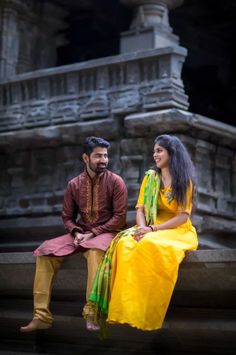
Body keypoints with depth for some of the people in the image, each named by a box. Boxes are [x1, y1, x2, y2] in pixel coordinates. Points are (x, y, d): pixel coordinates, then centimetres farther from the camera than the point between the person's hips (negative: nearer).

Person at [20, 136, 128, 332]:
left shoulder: (115, 181, -5)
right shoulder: (74, 184, 6)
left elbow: (120, 217, -9)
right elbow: (67, 217, 12)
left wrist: (93, 233, -16)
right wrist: (76, 233, -10)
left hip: (108, 233, -4)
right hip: (81, 234, 5)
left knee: (95, 250, -40)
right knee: (45, 251, -17)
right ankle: (41, 315, -17)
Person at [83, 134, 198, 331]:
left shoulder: (185, 181, -1)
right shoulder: (150, 177, 12)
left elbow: (183, 217, -9)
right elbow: (140, 209, 6)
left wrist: (153, 229, -20)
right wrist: (142, 229, -16)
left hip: (177, 231, -4)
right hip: (151, 230, 4)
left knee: (151, 247, -38)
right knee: (124, 244, -29)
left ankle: (147, 314, -32)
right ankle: (124, 308, -32)